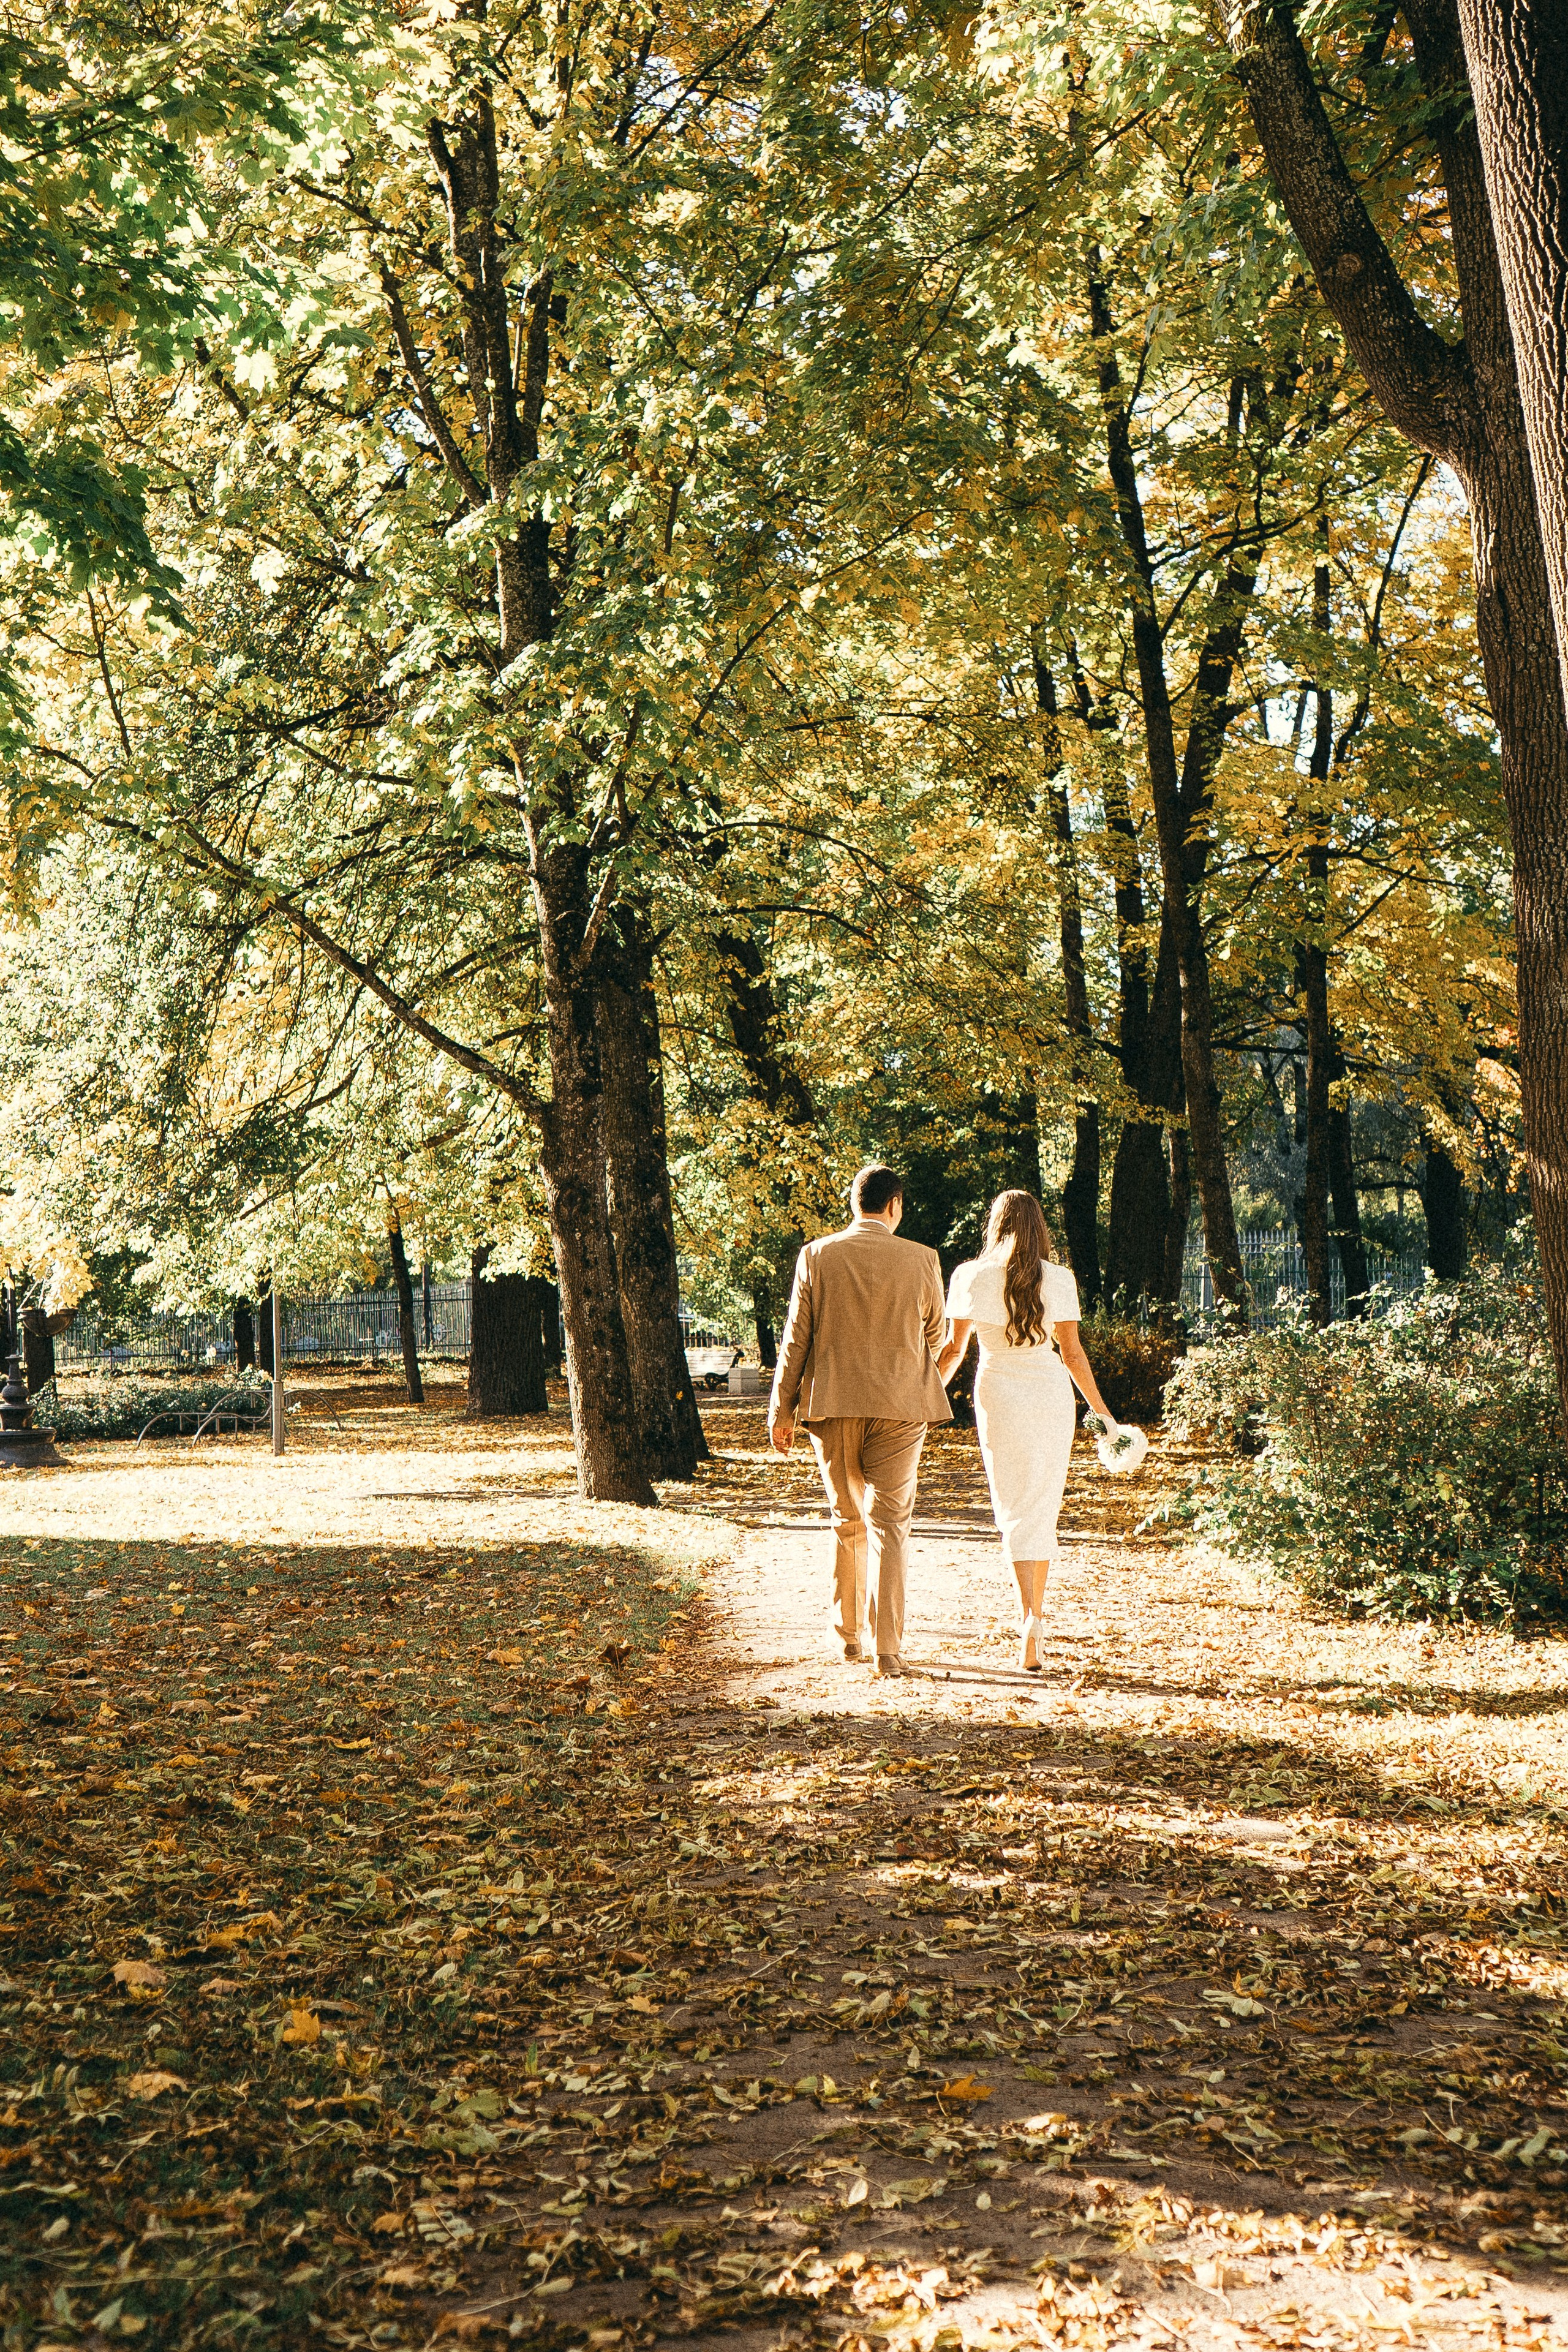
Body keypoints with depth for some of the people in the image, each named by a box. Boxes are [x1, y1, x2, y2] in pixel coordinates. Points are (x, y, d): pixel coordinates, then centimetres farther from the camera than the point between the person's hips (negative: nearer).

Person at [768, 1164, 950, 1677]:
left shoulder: (816, 1256, -3)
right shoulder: (921, 1260, -4)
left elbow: (796, 1339, -1)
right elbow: (934, 1334, 10)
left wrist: (782, 1409, 6)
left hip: (832, 1405, 2)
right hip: (899, 1408, -2)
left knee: (847, 1522, 17)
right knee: (889, 1524, 2)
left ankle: (850, 1634, 25)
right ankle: (888, 1647, -4)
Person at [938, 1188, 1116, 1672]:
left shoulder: (971, 1276, -3)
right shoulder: (1057, 1279, -1)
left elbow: (954, 1348, -2)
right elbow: (1072, 1352, 0)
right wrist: (1101, 1410, 8)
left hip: (999, 1395, -1)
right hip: (1051, 1394, 1)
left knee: (1014, 1512, 3)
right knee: (1043, 1512, 11)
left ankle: (1029, 1616, -17)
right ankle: (1034, 1630, 15)